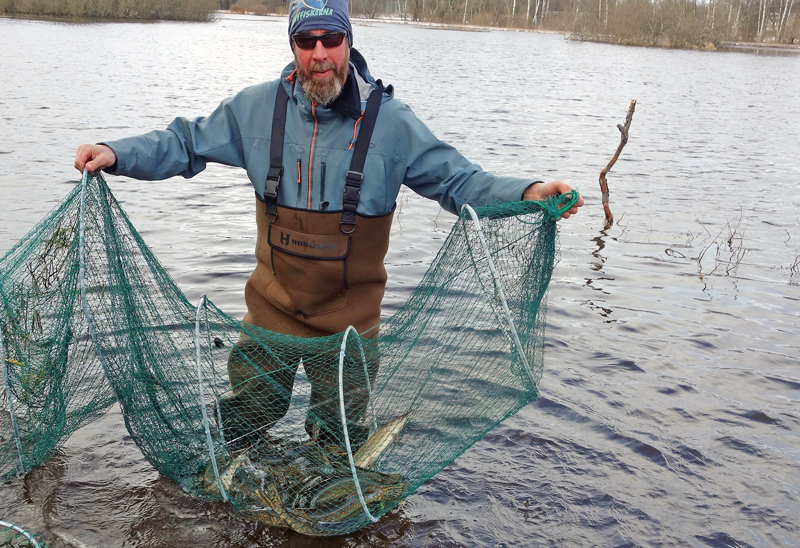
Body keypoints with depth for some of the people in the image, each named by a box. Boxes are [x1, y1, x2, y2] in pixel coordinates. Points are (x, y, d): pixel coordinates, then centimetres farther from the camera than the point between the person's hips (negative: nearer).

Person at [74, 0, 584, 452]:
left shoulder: (390, 121, -11)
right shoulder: (258, 107, -6)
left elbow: (460, 180, -8)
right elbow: (186, 143, 4)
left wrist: (528, 192, -23)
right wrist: (115, 153, -9)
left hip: (350, 319, -1)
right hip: (271, 309, 1)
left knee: (341, 439, 14)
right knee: (244, 419, 15)